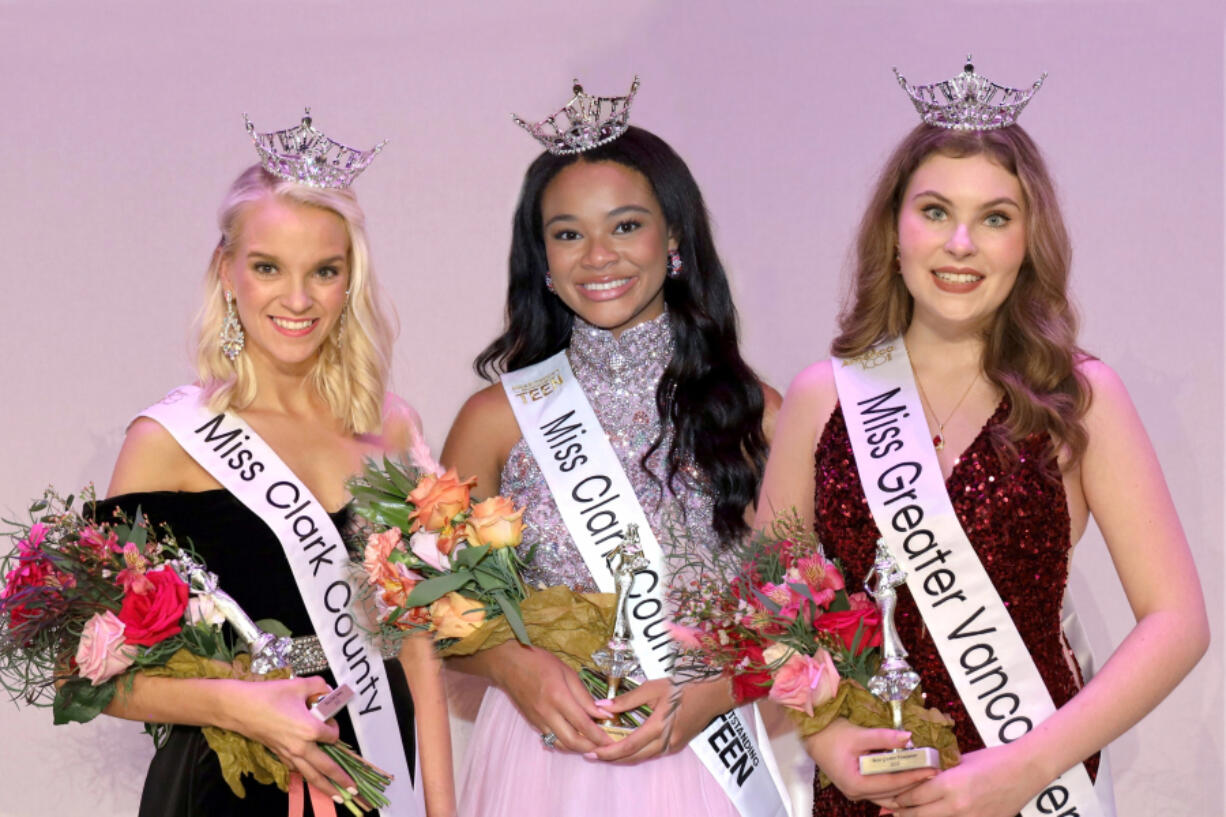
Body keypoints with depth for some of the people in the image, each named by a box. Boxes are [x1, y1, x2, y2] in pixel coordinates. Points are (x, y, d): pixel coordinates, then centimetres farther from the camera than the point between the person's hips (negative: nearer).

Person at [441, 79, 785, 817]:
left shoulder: (754, 412, -2)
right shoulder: (499, 418, -1)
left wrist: (714, 691, -14)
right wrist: (512, 665, -14)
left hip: (698, 756, 0)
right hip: (541, 755, 0)